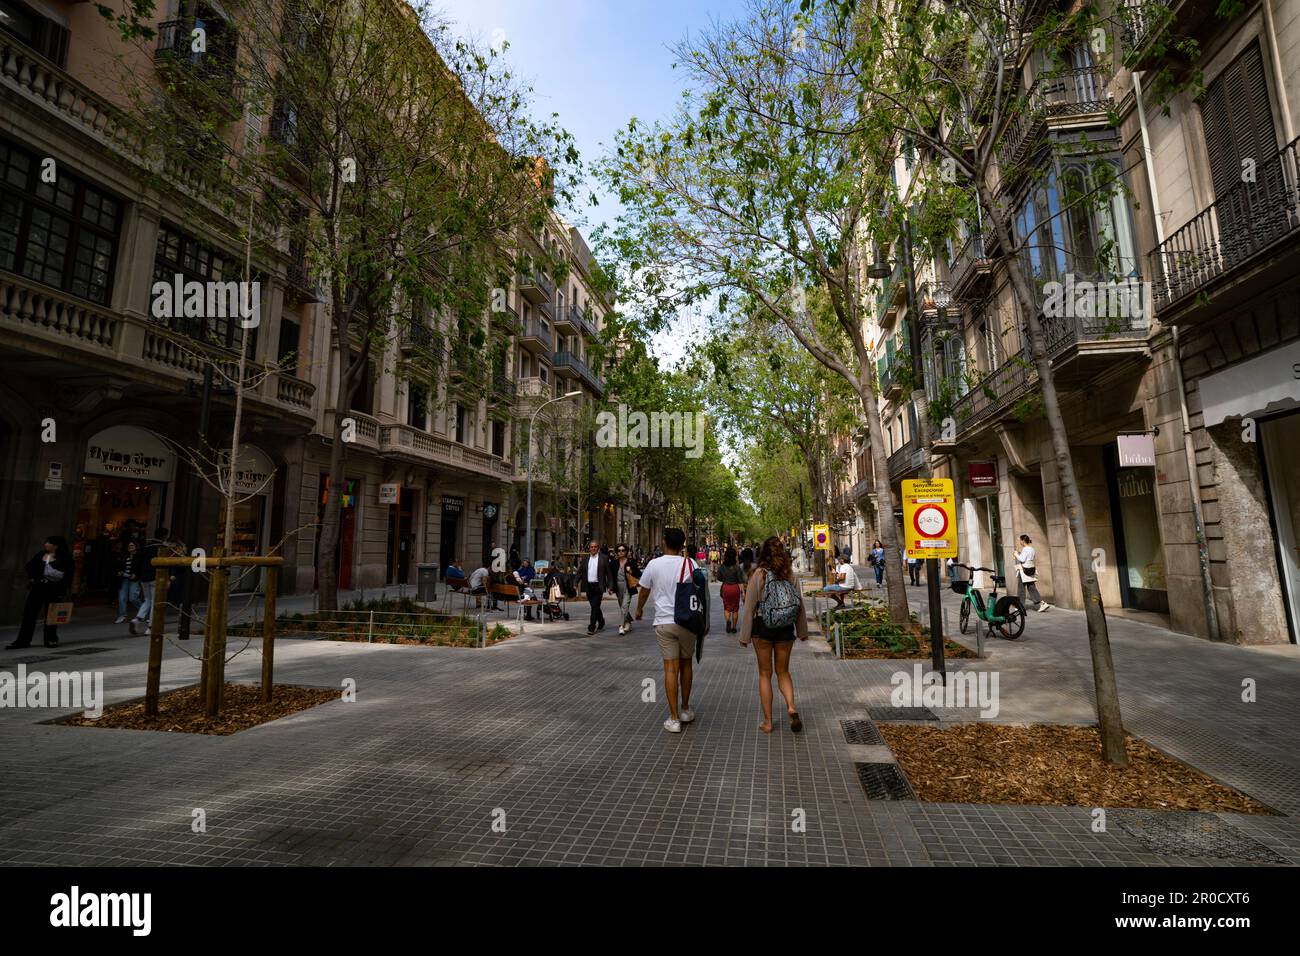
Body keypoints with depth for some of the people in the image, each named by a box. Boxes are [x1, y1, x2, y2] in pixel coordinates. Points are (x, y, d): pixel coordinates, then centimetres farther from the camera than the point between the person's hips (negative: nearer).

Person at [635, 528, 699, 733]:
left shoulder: (654, 565, -3)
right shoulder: (689, 564, -3)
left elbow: (643, 592, 8)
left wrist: (639, 610, 27)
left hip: (664, 622, -1)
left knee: (671, 668, 1)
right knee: (686, 664, 17)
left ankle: (674, 719, 3)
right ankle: (685, 710, 28)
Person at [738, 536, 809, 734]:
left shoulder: (759, 574, -10)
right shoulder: (790, 574, -2)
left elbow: (750, 606, -9)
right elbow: (800, 604, 2)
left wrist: (745, 635, -3)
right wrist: (802, 631, 15)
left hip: (763, 628, -2)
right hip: (786, 629, 3)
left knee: (765, 673, 9)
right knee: (783, 671, 18)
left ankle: (767, 721, 13)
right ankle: (791, 706, -5)